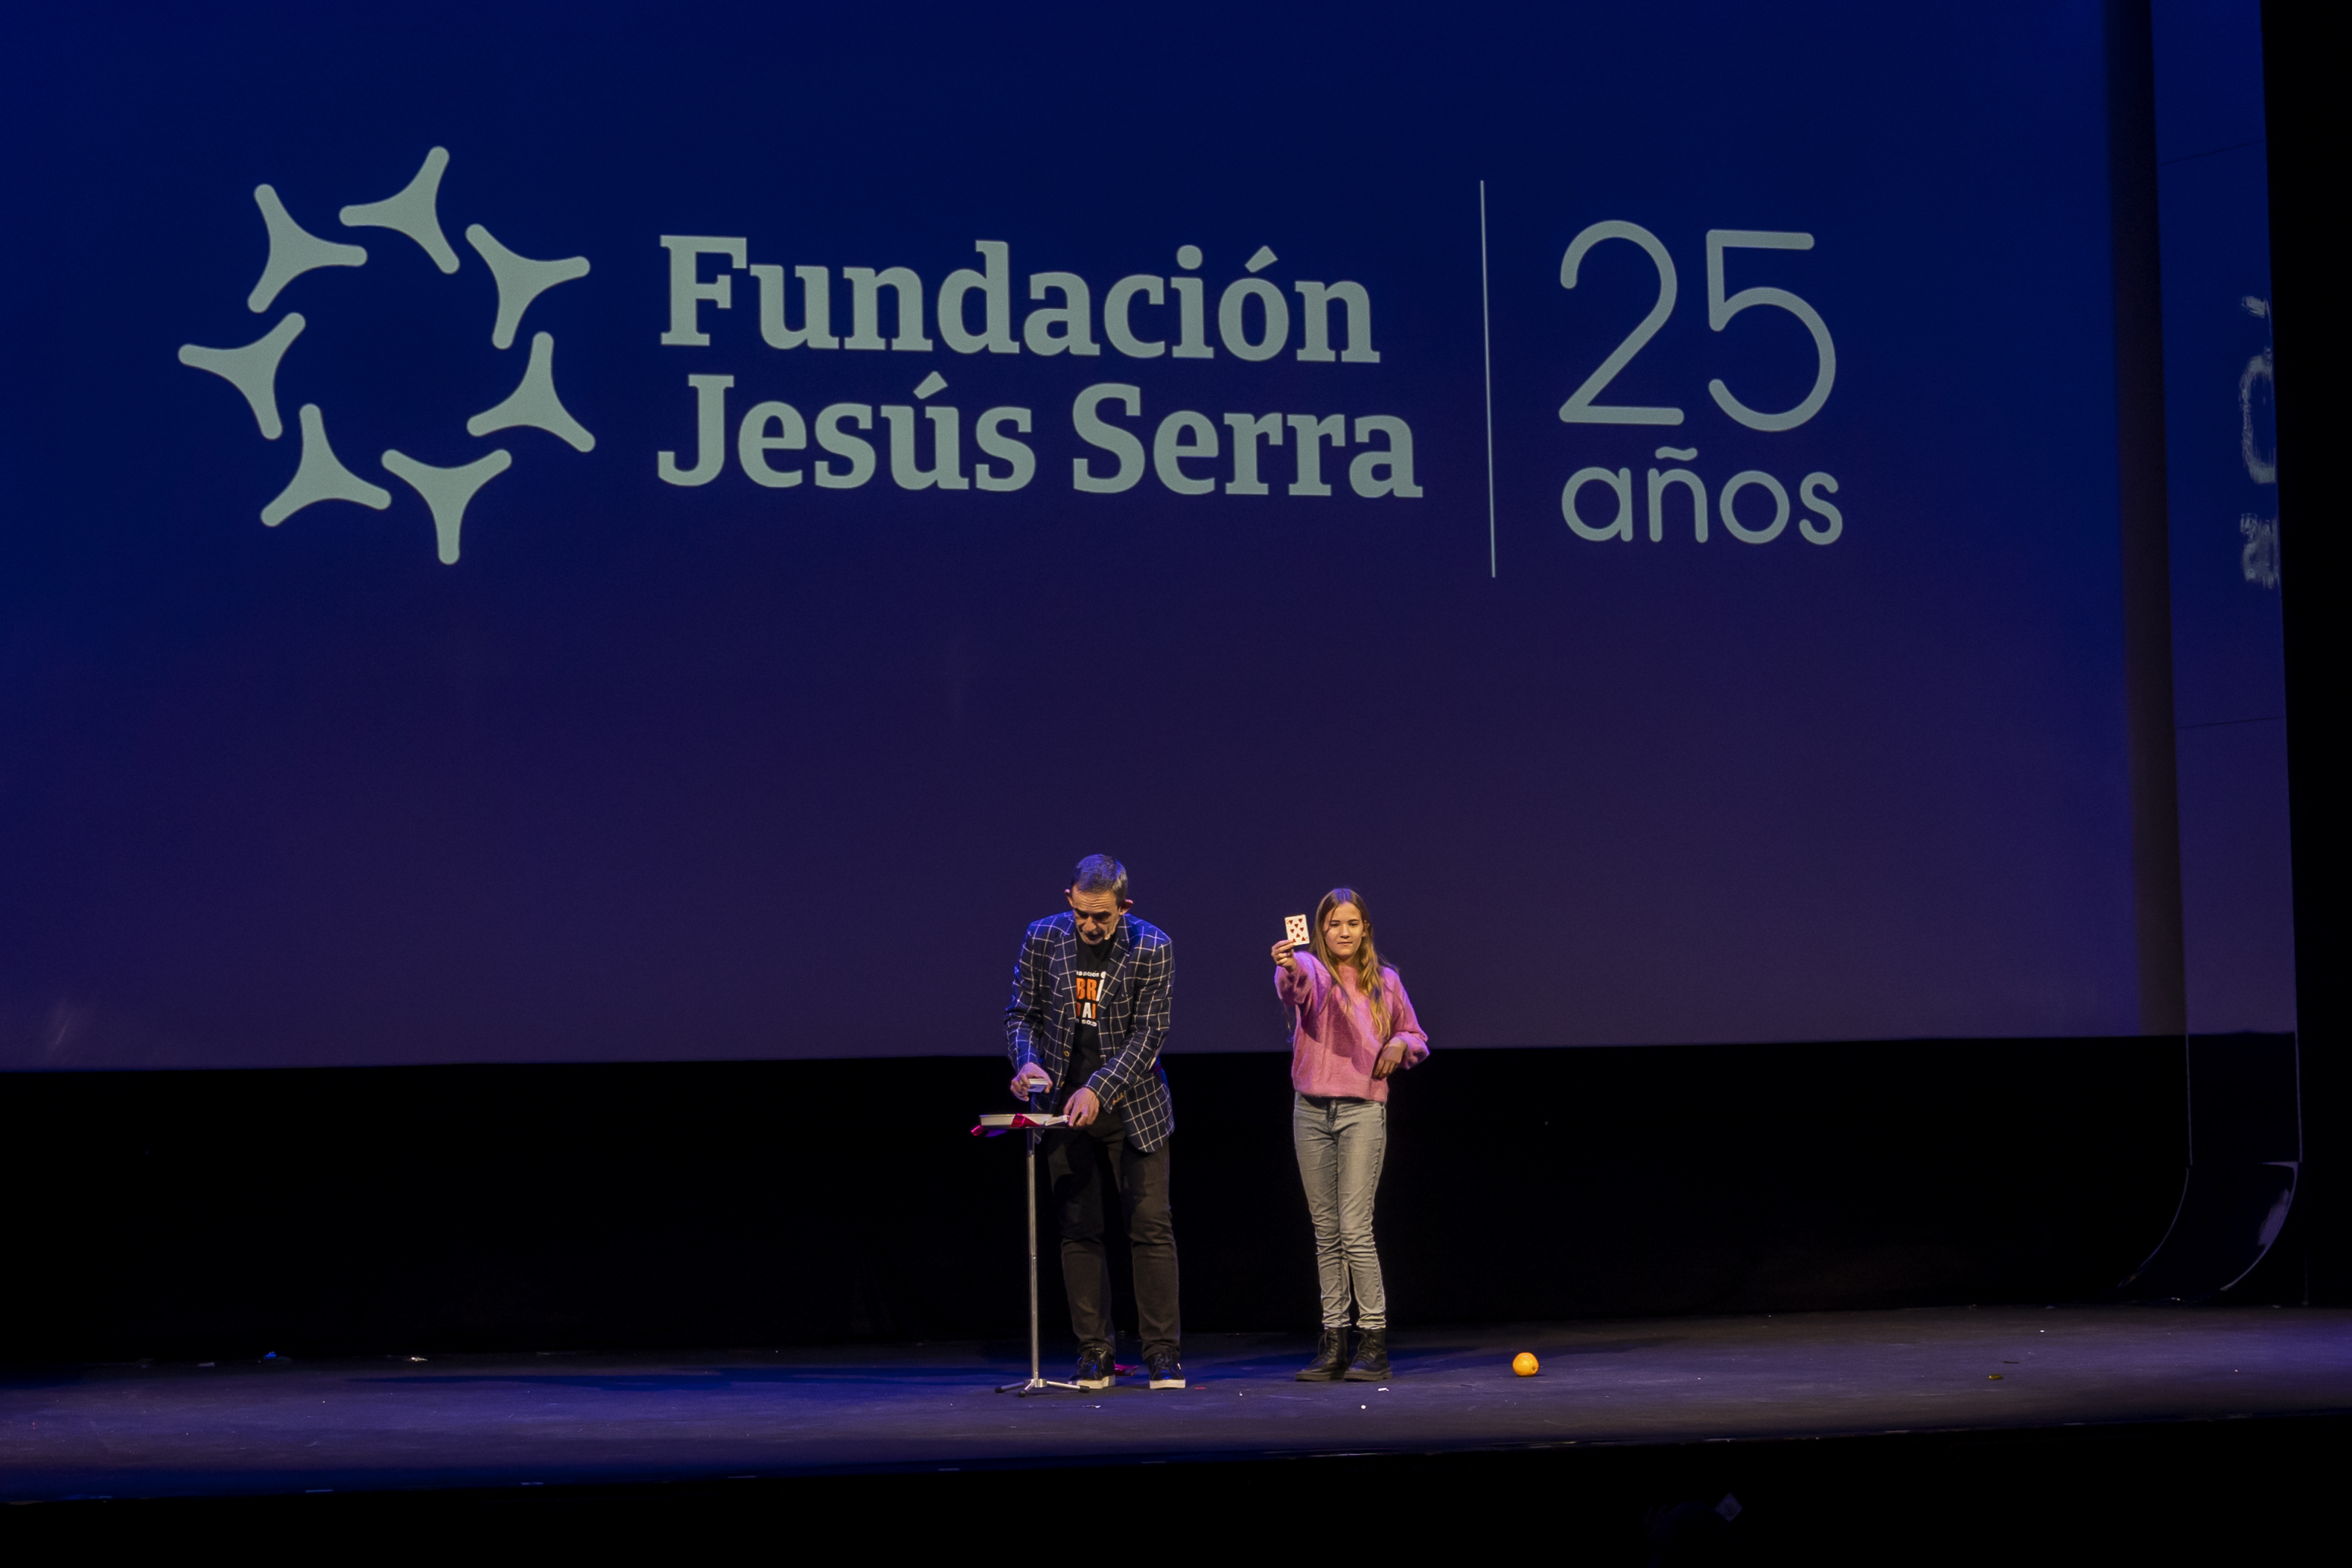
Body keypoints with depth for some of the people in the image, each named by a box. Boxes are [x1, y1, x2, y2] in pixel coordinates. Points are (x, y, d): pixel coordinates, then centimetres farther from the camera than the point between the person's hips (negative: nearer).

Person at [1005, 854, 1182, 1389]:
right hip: (1065, 1105, 2)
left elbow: (1149, 1033, -12)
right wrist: (1028, 1061, -15)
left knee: (1151, 1225, -4)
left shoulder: (1151, 948, -10)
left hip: (1132, 1105, -2)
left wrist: (1098, 1089, -22)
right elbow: (1021, 1013, 5)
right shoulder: (1042, 939, -2)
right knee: (1079, 1230, 3)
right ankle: (1094, 1353, 8)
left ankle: (1163, 1352, 0)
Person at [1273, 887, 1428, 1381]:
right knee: (1326, 1231, 6)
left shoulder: (1386, 982, 9)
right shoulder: (1312, 969, 2)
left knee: (1355, 1229, -9)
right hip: (1311, 1111, 1)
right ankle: (1334, 1343, 11)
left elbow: (1416, 1038, 21)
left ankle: (1374, 1343, -5)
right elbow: (1297, 987, -24)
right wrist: (1288, 969, -48)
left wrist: (1399, 1045, -3)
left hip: (1363, 1109, -1)